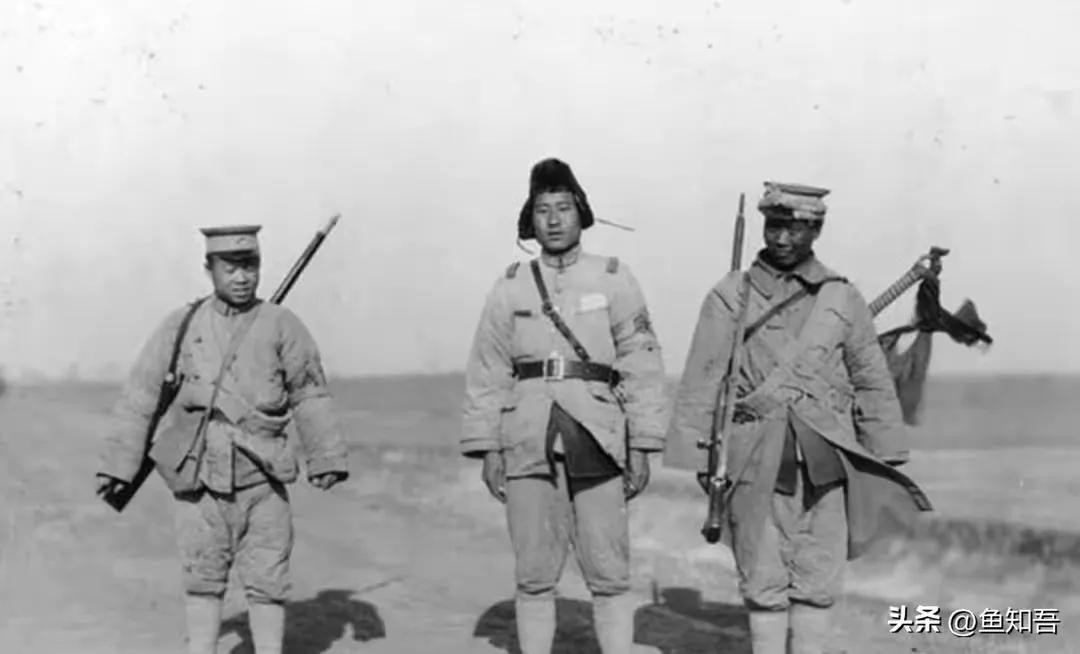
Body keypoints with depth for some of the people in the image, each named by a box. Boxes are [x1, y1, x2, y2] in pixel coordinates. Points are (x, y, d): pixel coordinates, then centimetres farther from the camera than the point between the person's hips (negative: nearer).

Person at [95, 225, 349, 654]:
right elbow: (140, 396, 5)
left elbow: (310, 397, 3)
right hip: (198, 477, 1)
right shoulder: (181, 326, 4)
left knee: (266, 581, 4)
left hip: (261, 477, -1)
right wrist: (118, 464, 2)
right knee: (202, 578, 9)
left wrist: (327, 457, -4)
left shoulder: (281, 326, 0)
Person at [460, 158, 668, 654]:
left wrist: (642, 449, -4)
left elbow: (642, 368, 1)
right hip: (529, 445, 1)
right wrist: (487, 451, 2)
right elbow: (486, 374, 8)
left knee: (609, 576, 2)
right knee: (533, 577, 6)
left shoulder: (614, 279, 3)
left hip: (597, 445, -1)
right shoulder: (510, 287, 8)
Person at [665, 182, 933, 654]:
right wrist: (701, 455, -5)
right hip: (758, 459, -1)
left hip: (827, 459, 2)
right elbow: (701, 382, 2)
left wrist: (887, 464, 9)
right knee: (764, 580, 2)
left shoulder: (843, 299, 9)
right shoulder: (730, 297, 3)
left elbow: (873, 384, 12)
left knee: (818, 579, 5)